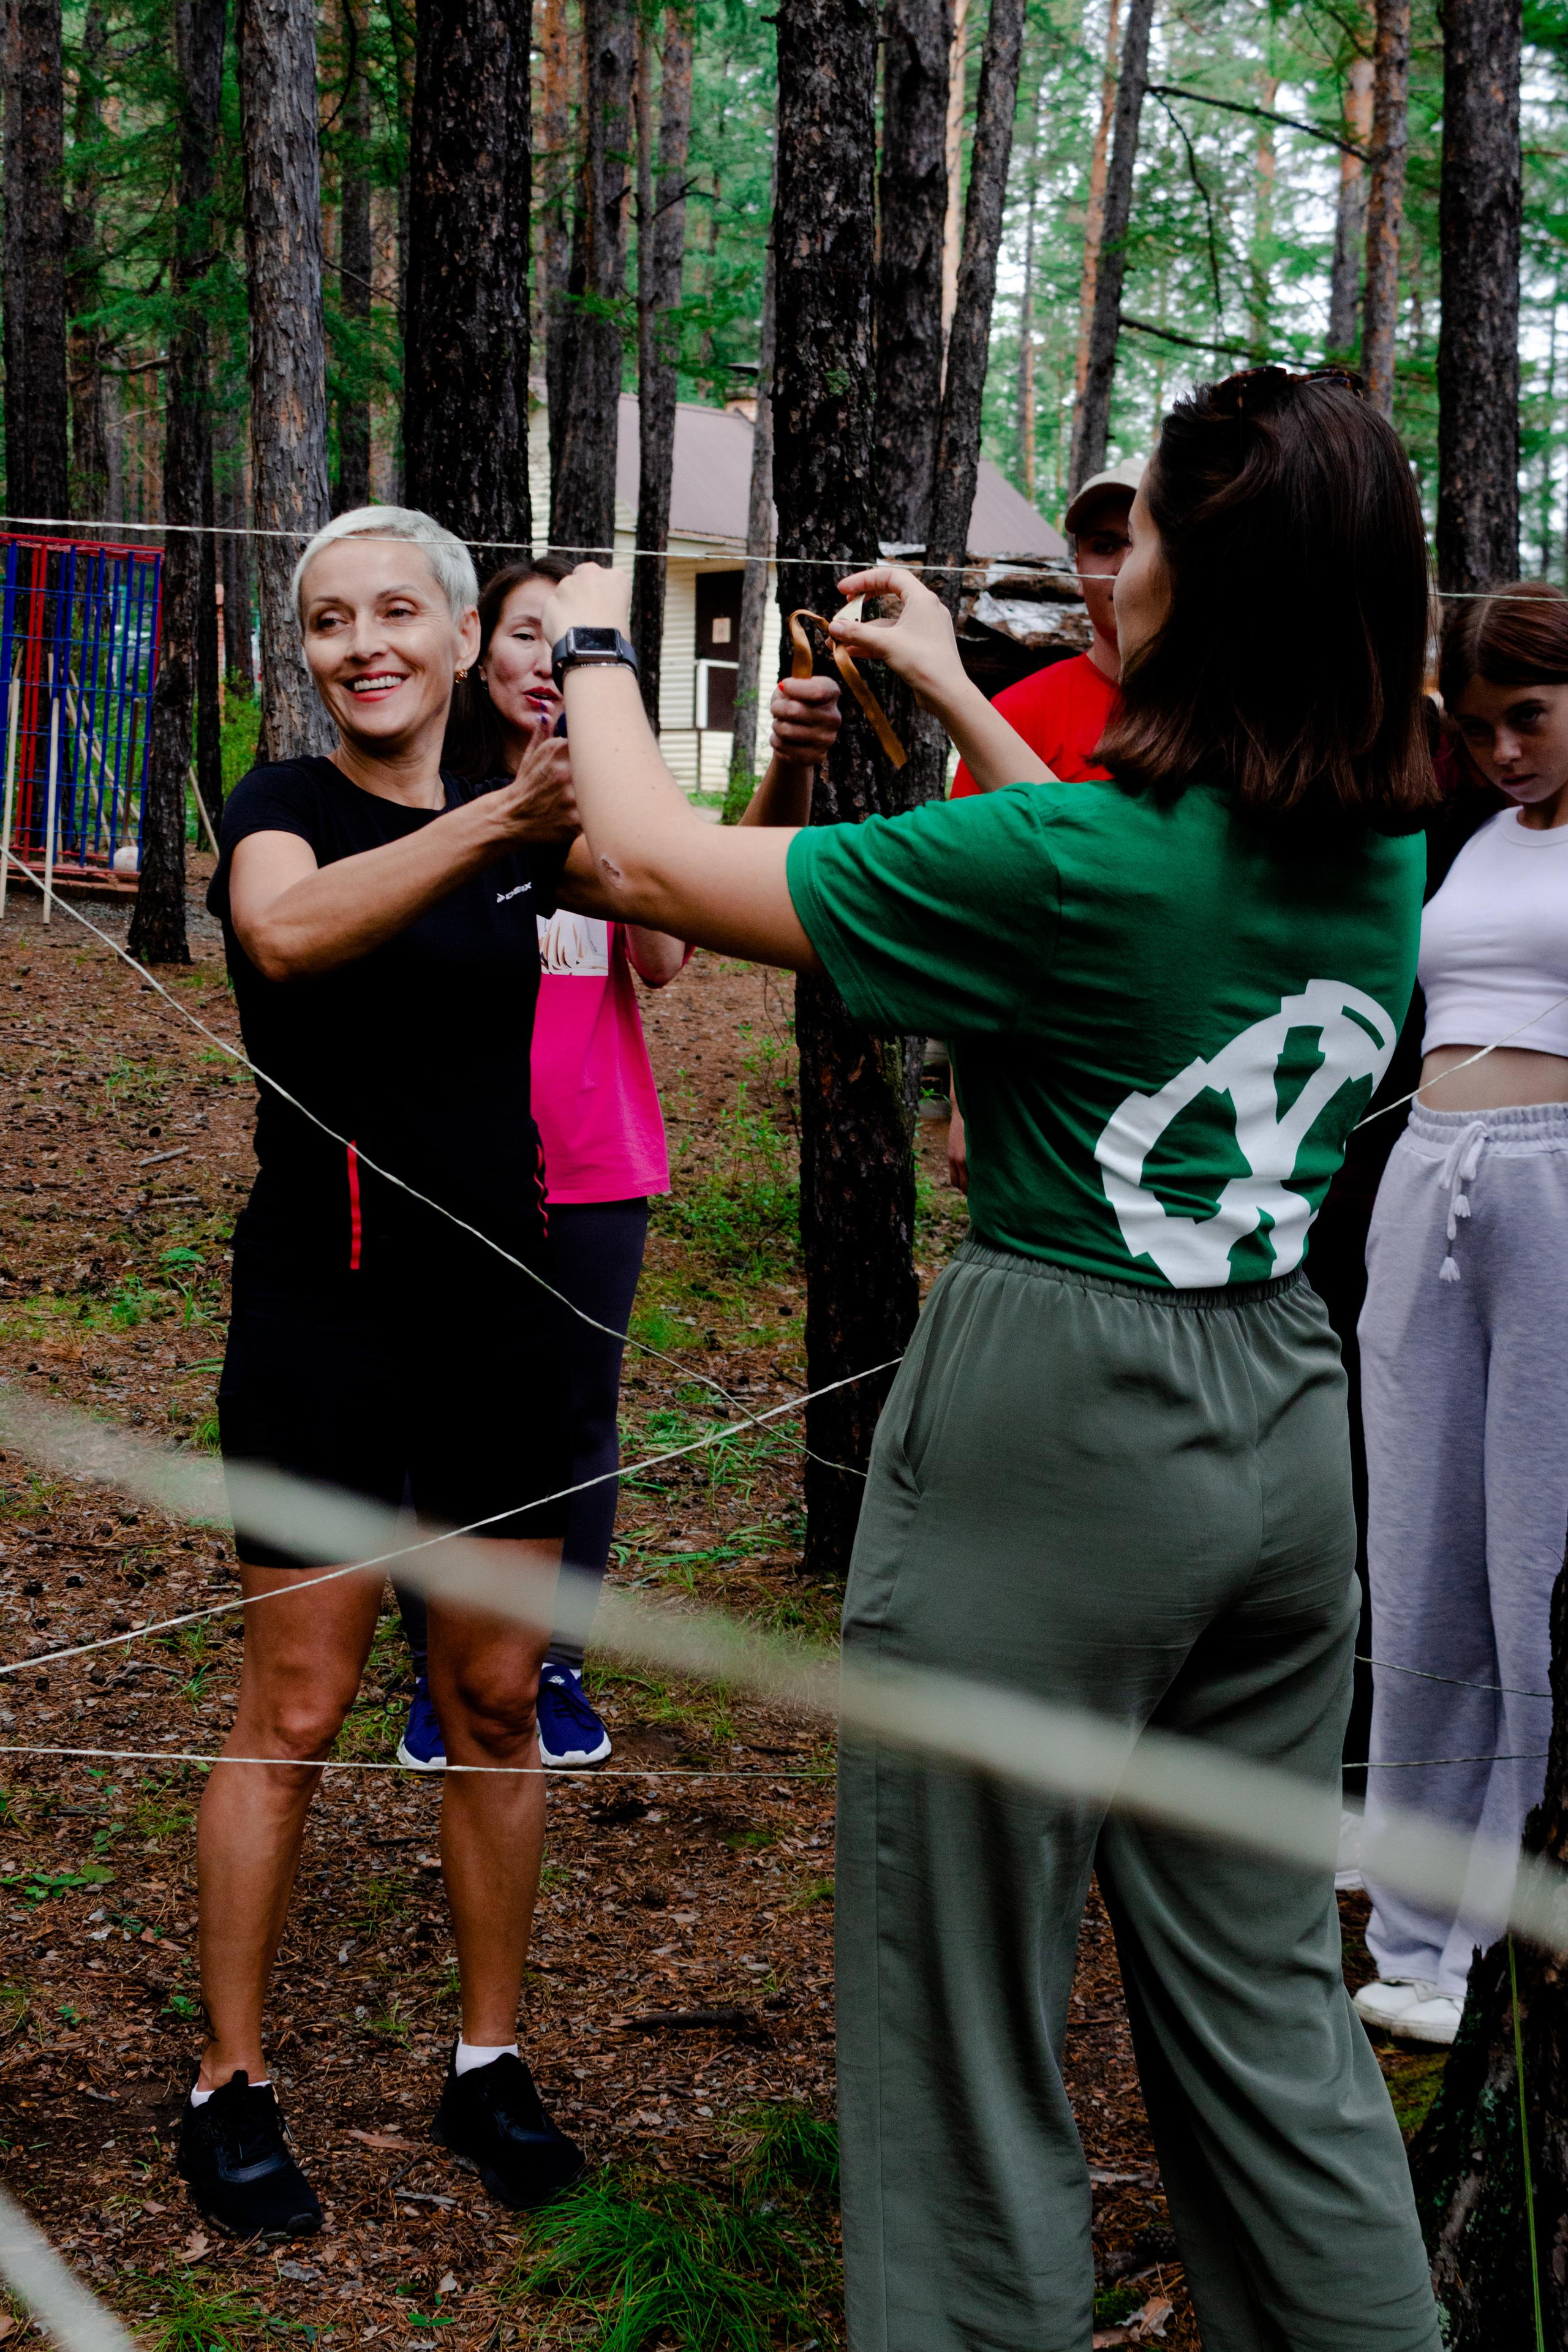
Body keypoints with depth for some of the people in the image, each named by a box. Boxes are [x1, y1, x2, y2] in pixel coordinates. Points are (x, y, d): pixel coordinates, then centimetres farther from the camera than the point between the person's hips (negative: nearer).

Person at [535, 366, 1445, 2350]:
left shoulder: (1064, 864, -20)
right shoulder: (1384, 856, 2)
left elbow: (653, 863, -13)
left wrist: (591, 653, 6)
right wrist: (955, 697, 28)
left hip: (1053, 1439, -7)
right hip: (1282, 1424, 7)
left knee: (966, 2020, 8)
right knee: (1263, 1991, 19)